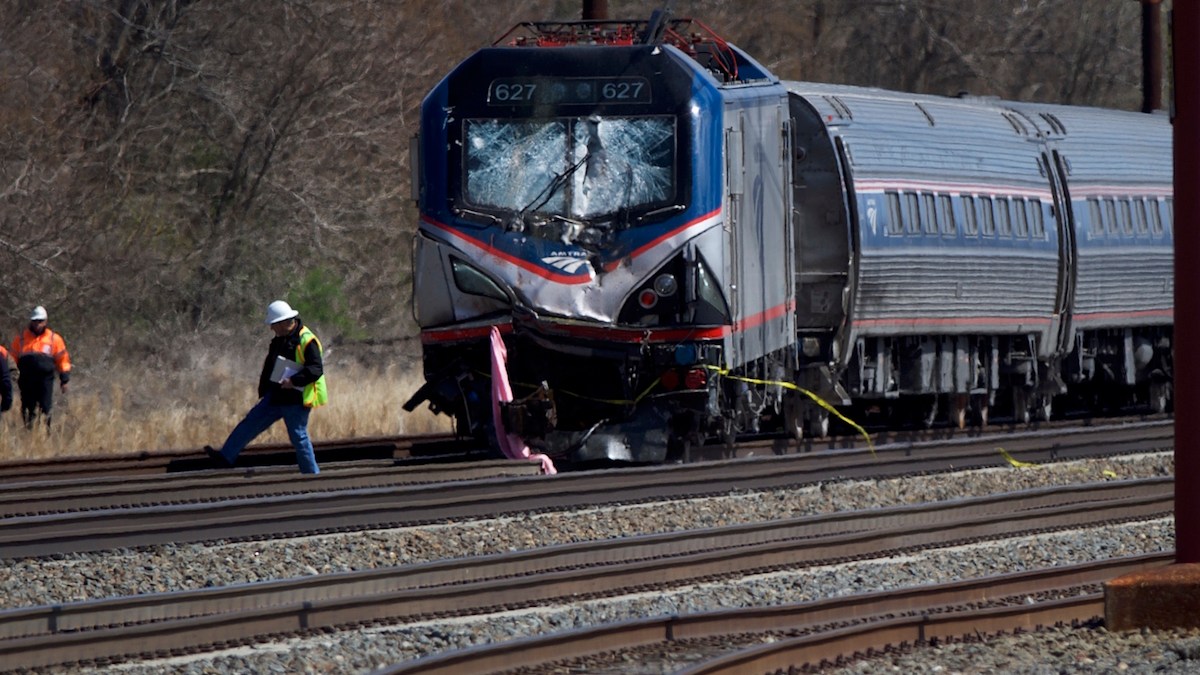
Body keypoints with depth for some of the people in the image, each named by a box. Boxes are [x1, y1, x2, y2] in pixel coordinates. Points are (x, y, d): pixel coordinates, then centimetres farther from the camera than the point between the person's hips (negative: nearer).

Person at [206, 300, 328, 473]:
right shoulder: (279, 341, 12)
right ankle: (225, 457, 11)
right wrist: (263, 392, 22)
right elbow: (268, 367, 22)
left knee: (299, 437, -4)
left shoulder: (306, 341, -16)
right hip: (276, 397, 9)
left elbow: (316, 370, -22)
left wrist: (294, 381, -30)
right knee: (250, 423, 7)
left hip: (296, 400, -9)